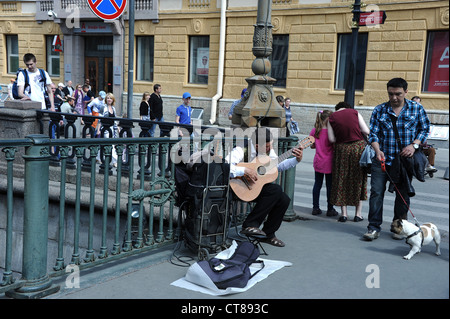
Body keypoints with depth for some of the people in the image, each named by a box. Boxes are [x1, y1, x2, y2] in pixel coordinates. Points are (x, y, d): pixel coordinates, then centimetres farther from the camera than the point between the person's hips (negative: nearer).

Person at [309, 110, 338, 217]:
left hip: (318, 162, 4)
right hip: (329, 163, -4)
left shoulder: (314, 131, -1)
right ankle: (330, 209, 13)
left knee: (317, 184, 13)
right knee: (329, 185, 6)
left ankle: (315, 208, 17)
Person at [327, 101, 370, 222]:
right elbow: (367, 132, -2)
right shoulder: (355, 112, 3)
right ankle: (358, 214, 12)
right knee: (359, 180, 9)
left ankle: (344, 214, 9)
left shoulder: (331, 118, 3)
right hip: (358, 147, 0)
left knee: (341, 180, 10)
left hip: (342, 150, 0)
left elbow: (331, 139, -3)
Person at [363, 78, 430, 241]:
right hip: (382, 158, 0)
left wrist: (414, 144, -9)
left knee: (403, 195, 8)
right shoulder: (379, 110, 4)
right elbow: (373, 133, 1)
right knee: (376, 192, -5)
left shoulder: (417, 109, 4)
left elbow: (425, 129, 8)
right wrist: (378, 150, -16)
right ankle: (374, 227, 2)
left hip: (405, 160, 0)